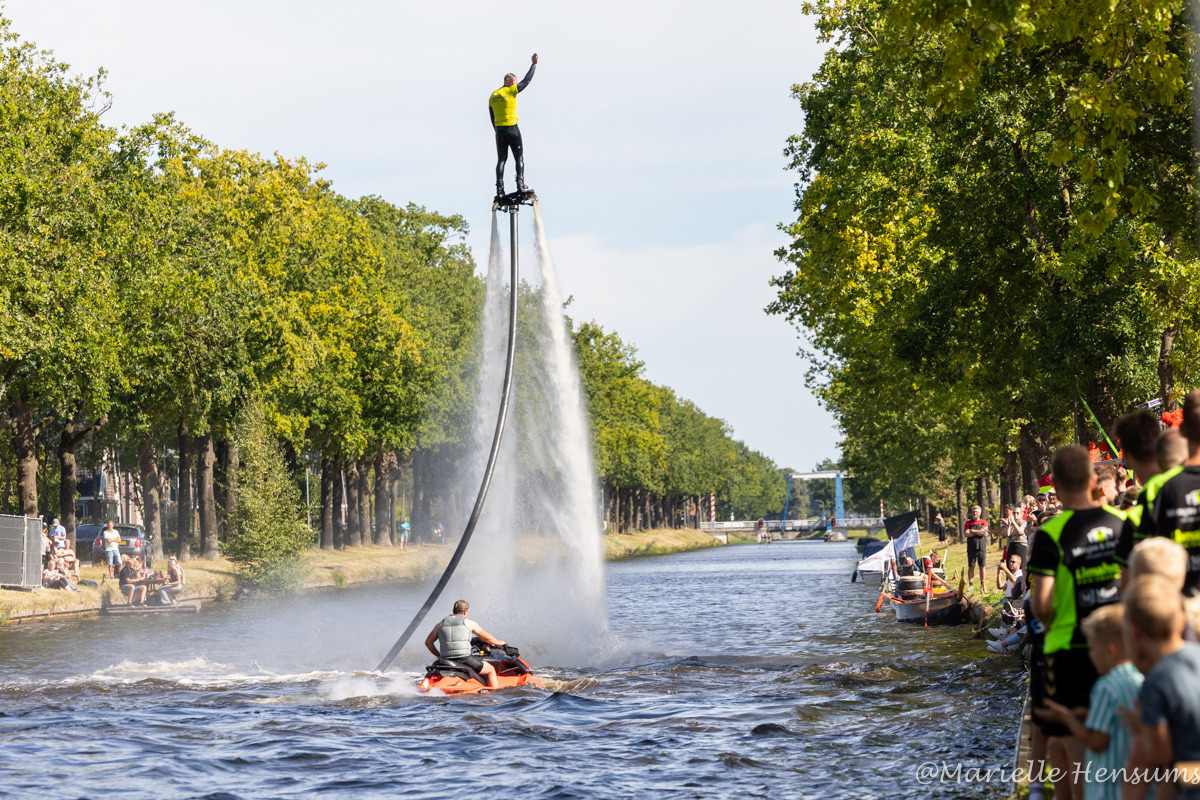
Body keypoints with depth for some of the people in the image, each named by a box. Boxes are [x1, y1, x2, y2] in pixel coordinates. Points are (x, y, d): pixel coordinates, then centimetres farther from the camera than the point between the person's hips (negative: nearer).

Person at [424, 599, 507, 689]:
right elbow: (486, 637, 12)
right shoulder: (468, 623, 4)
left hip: (446, 661, 4)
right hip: (465, 660, -4)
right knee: (491, 669, 12)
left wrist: (438, 655, 28)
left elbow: (428, 642, 15)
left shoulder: (441, 624, 13)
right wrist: (499, 643, 30)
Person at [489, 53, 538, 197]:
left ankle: (500, 189, -3)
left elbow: (492, 119, 14)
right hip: (512, 128, -5)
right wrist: (534, 64, 6)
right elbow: (526, 80, -3)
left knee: (501, 159, 5)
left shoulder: (492, 96, 11)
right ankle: (520, 184, -8)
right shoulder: (510, 91, -7)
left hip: (499, 130, 5)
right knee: (519, 157, 3)